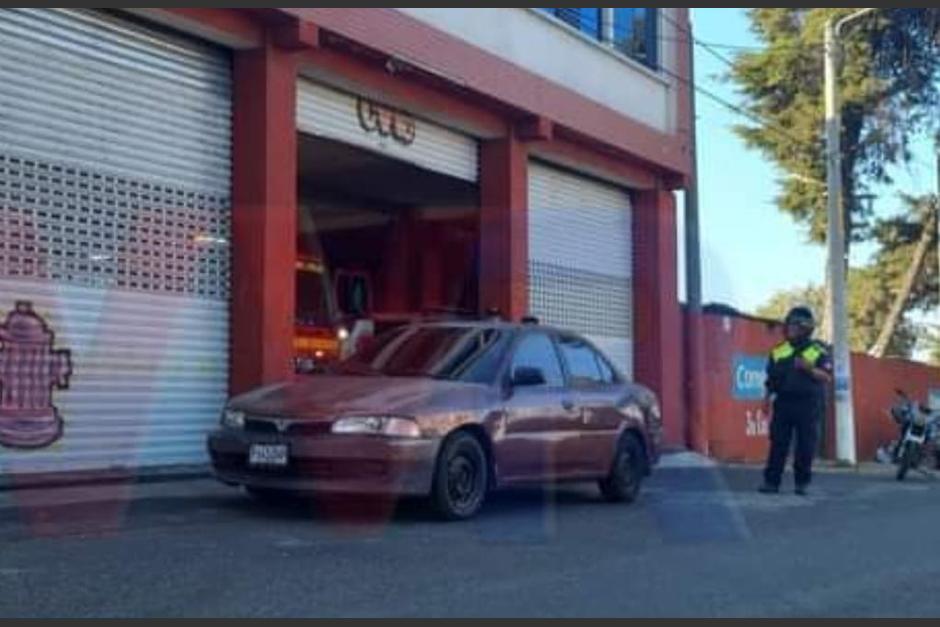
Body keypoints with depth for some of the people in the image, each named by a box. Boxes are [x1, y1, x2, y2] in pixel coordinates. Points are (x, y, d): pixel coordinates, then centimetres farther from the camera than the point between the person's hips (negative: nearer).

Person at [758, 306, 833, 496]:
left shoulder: (818, 350, 4)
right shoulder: (778, 351, 13)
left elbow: (827, 377, -3)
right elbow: (771, 378, 16)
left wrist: (809, 368, -18)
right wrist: (768, 396, 5)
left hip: (808, 404, -3)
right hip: (783, 402, 3)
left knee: (805, 445, -1)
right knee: (778, 443, 0)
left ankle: (802, 482, 7)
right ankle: (771, 481, 1)